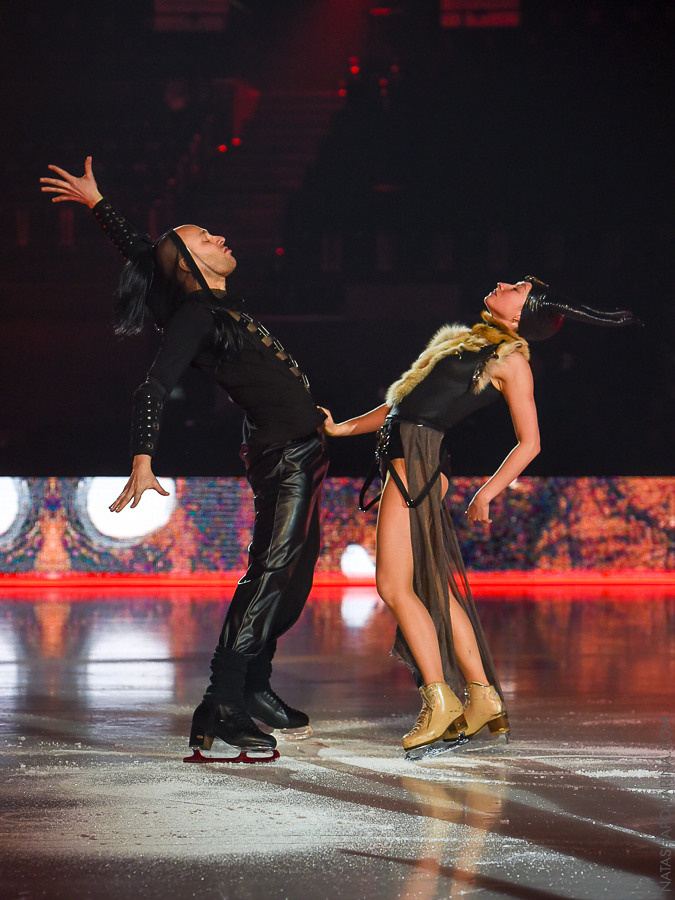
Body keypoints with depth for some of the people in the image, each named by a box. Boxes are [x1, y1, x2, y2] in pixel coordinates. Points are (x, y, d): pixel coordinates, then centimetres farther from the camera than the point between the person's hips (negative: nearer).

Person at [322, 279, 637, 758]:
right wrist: (339, 428, 23)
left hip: (421, 459, -8)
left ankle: (440, 701, -8)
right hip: (400, 452, 8)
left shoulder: (511, 359, -4)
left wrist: (486, 494, -13)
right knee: (435, 586, 8)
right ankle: (482, 697, 11)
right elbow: (405, 401, 25)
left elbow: (530, 442, -6)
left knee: (394, 585, -12)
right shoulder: (470, 340, 19)